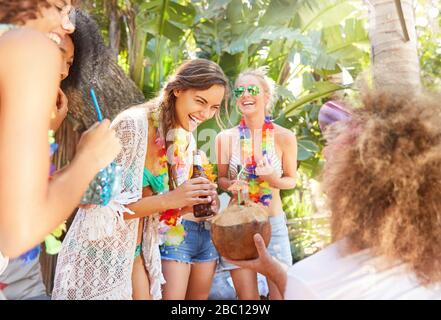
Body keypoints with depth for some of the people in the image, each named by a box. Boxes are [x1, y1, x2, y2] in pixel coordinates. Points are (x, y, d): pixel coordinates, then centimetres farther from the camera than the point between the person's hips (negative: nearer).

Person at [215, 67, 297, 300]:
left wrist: (273, 179, -17)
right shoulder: (225, 138, -5)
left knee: (282, 293, 8)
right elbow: (221, 178, 7)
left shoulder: (284, 137, -7)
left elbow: (291, 180, 4)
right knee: (247, 296, 10)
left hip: (273, 223, 0)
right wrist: (231, 185, -15)